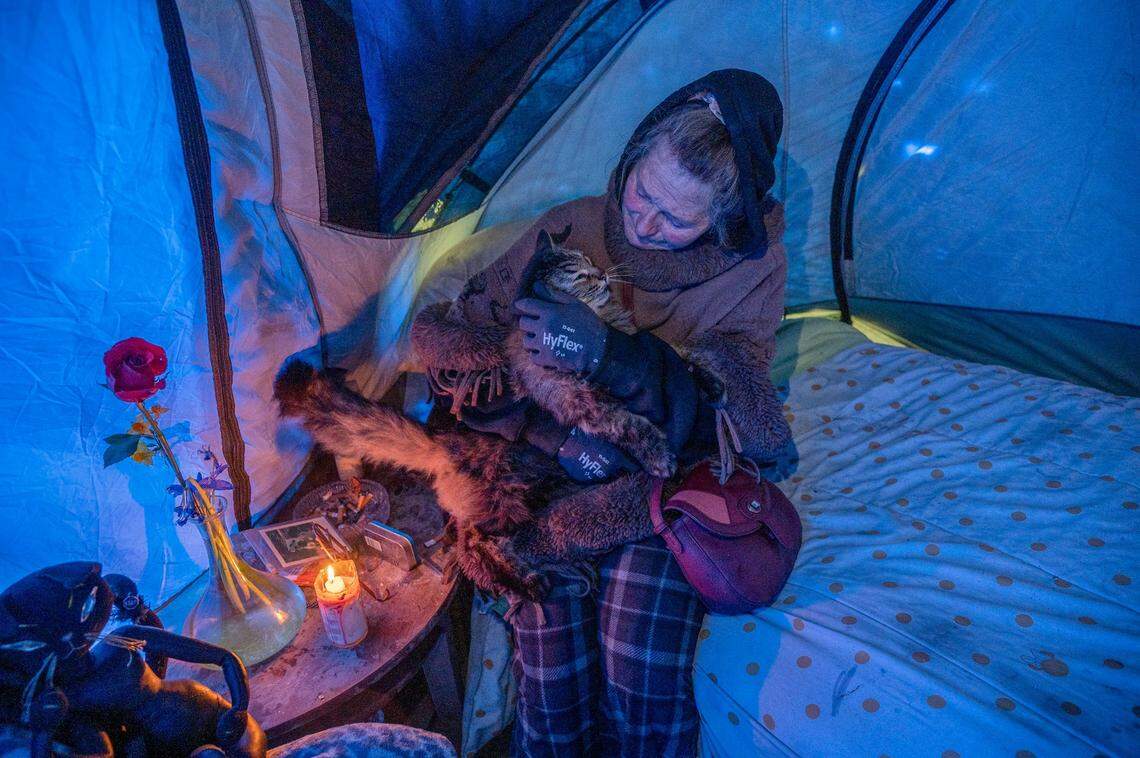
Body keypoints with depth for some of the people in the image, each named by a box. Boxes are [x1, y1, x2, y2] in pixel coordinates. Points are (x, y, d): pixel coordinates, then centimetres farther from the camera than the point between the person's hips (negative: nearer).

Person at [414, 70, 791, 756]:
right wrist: (553, 438, -12)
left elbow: (725, 407, -13)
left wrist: (610, 354, -29)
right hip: (556, 476, 1)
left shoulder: (754, 266, -4)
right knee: (554, 685, -20)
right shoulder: (572, 229, -3)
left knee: (645, 685, -24)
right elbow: (462, 330, 2)